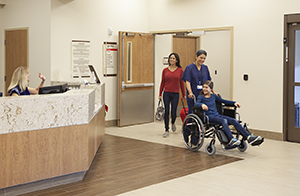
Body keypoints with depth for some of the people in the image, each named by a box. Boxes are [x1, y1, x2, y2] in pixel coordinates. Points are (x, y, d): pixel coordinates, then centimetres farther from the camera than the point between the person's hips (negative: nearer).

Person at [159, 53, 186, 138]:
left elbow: (182, 83, 5)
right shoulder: (165, 70, 3)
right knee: (166, 112, 0)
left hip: (175, 94, -1)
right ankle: (166, 130, 10)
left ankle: (173, 123, 35)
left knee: (173, 112, 1)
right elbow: (162, 83, 7)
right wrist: (160, 94, 6)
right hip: (166, 93, 1)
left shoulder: (180, 70, 1)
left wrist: (184, 95, 6)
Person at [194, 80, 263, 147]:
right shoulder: (201, 97, 5)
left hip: (217, 115, 5)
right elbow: (196, 104, -14)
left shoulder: (213, 96, 20)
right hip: (209, 117, -5)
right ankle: (231, 140, -49)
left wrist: (234, 103, 11)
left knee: (233, 120, -19)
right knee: (224, 120, -34)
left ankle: (249, 137, -30)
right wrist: (202, 104, -36)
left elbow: (224, 101, 26)